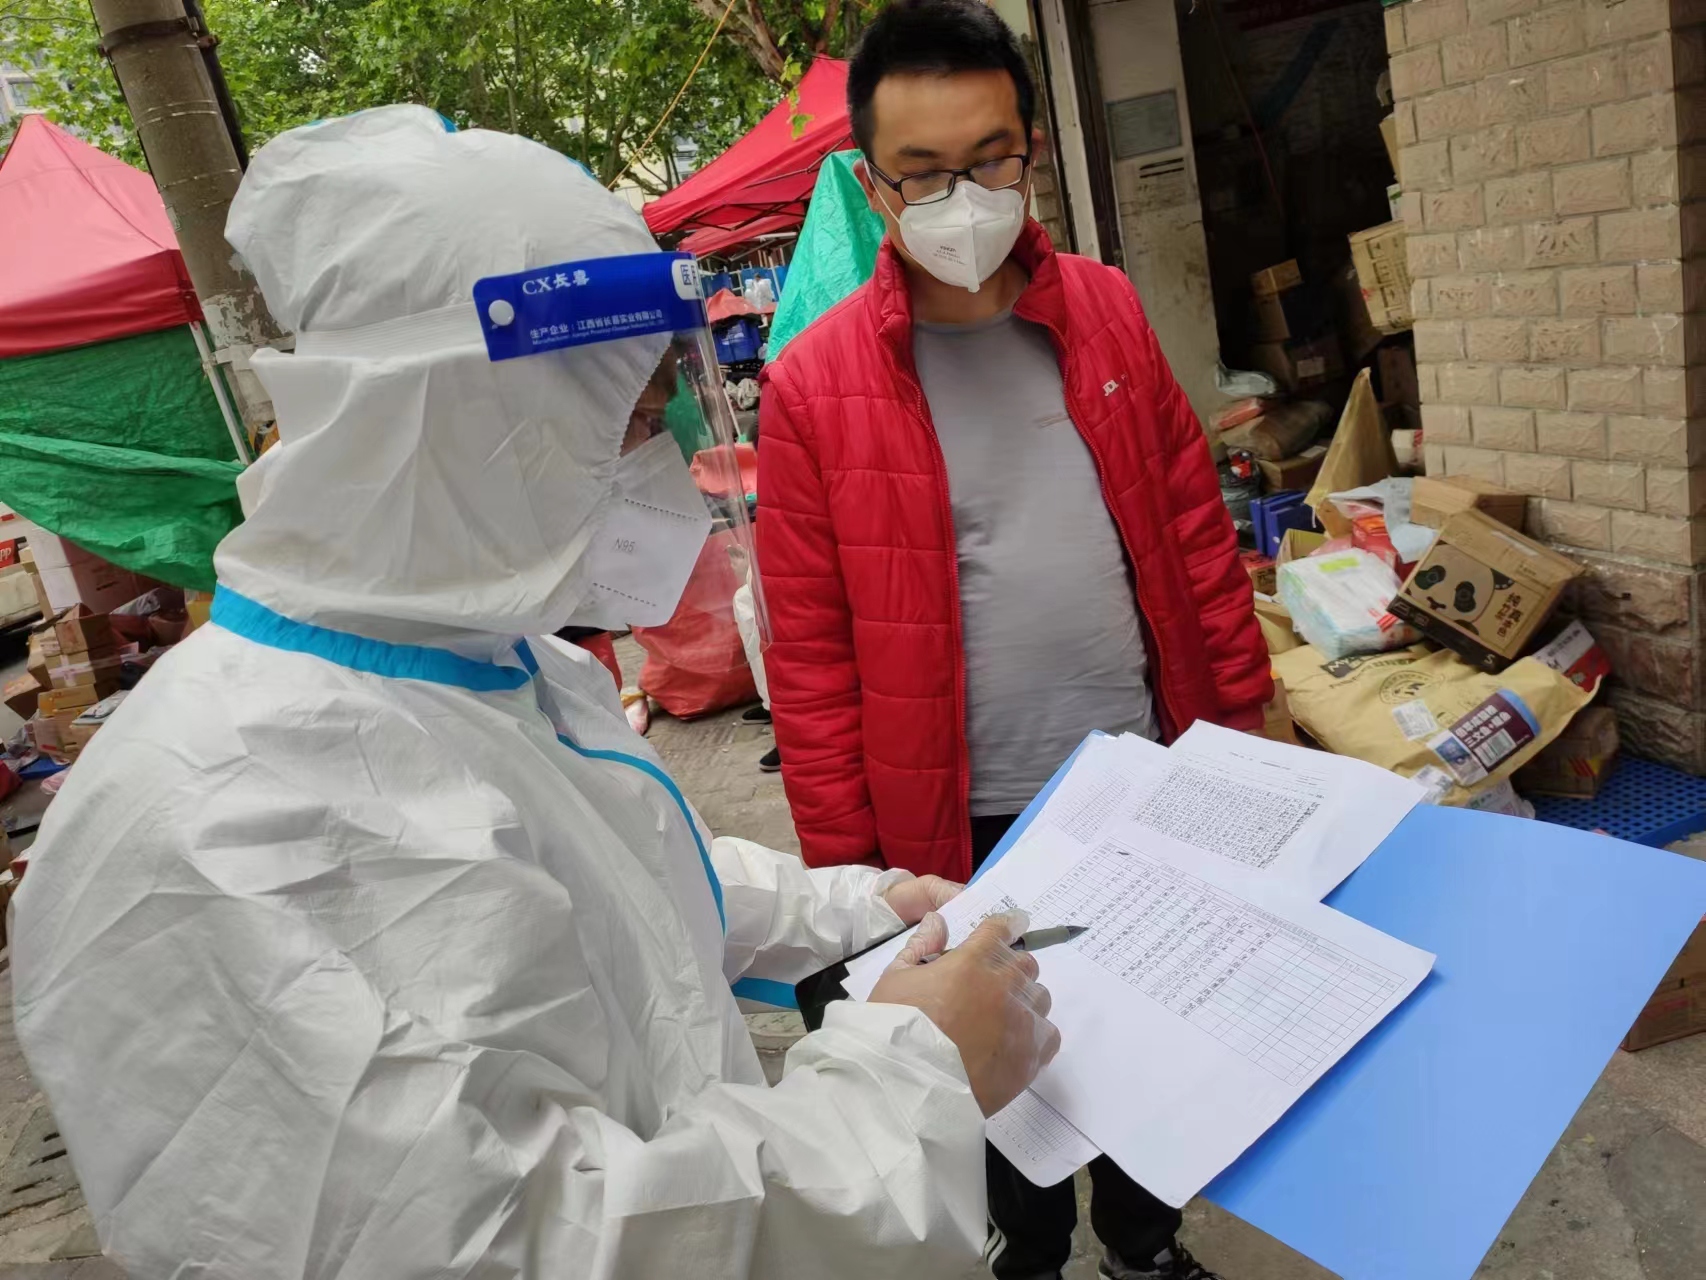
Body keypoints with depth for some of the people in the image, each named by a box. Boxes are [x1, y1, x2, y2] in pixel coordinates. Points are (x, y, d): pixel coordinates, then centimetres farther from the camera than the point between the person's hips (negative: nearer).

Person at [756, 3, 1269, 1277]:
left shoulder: (1108, 312, -1)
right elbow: (810, 658, -9)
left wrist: (1242, 716, 6)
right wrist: (848, 864, -7)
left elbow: (1197, 534, 5)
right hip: (970, 819, -3)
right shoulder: (815, 384, -12)